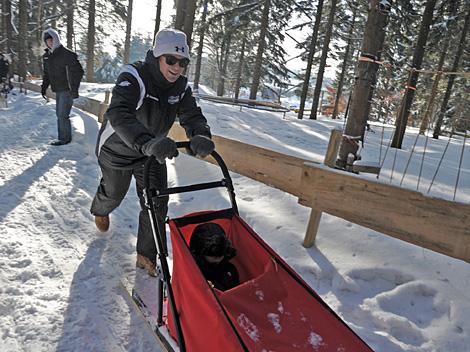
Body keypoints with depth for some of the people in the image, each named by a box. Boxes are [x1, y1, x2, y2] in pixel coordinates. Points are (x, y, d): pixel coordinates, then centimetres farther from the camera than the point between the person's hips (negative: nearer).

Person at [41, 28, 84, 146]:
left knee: (62, 115, -7)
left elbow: (78, 71, -14)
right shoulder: (46, 56, 12)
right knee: (59, 114, 12)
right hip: (58, 90, 8)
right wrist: (44, 87, 15)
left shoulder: (67, 54, -12)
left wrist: (74, 89, -18)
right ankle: (63, 137, 22)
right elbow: (46, 74, 21)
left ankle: (65, 138, 4)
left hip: (67, 90, -8)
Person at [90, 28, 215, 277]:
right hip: (117, 149, -4)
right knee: (114, 194, 21)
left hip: (152, 152, 4)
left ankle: (147, 255, 16)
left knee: (157, 202, -4)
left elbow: (192, 116, -19)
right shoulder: (133, 77, -33)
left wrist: (201, 136, -45)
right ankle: (100, 210, 61)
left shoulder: (180, 86, -12)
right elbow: (118, 114, -49)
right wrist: (147, 142, -67)